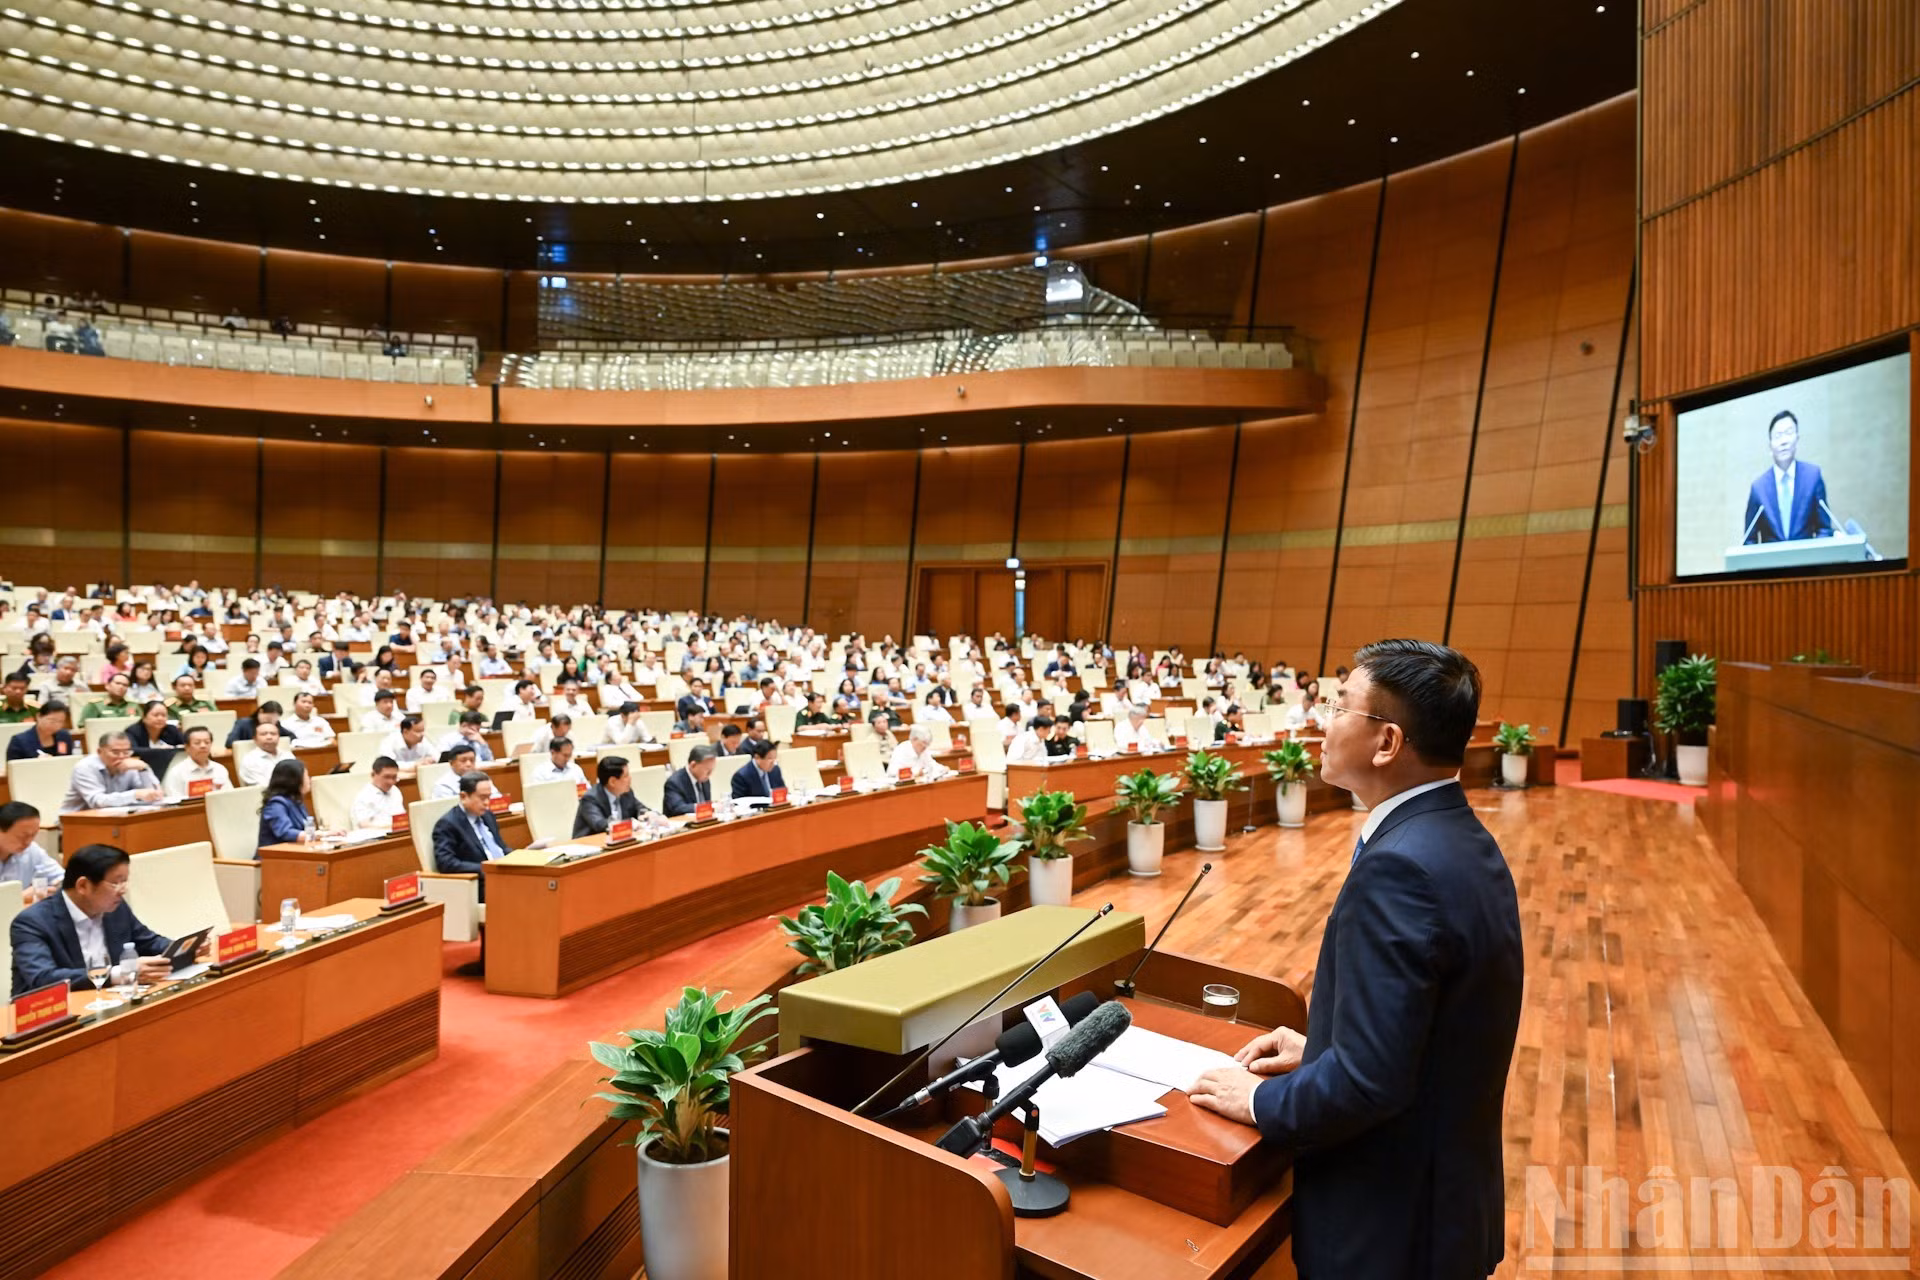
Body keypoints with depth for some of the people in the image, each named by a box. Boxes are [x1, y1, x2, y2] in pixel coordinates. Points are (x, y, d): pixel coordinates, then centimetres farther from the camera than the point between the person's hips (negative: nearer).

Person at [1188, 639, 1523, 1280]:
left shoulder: (1400, 866, -29)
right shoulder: (1462, 840, 1)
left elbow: (1367, 1081, -29)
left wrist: (1261, 1101, -14)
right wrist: (1319, 1048, 9)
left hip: (1391, 1226, -8)